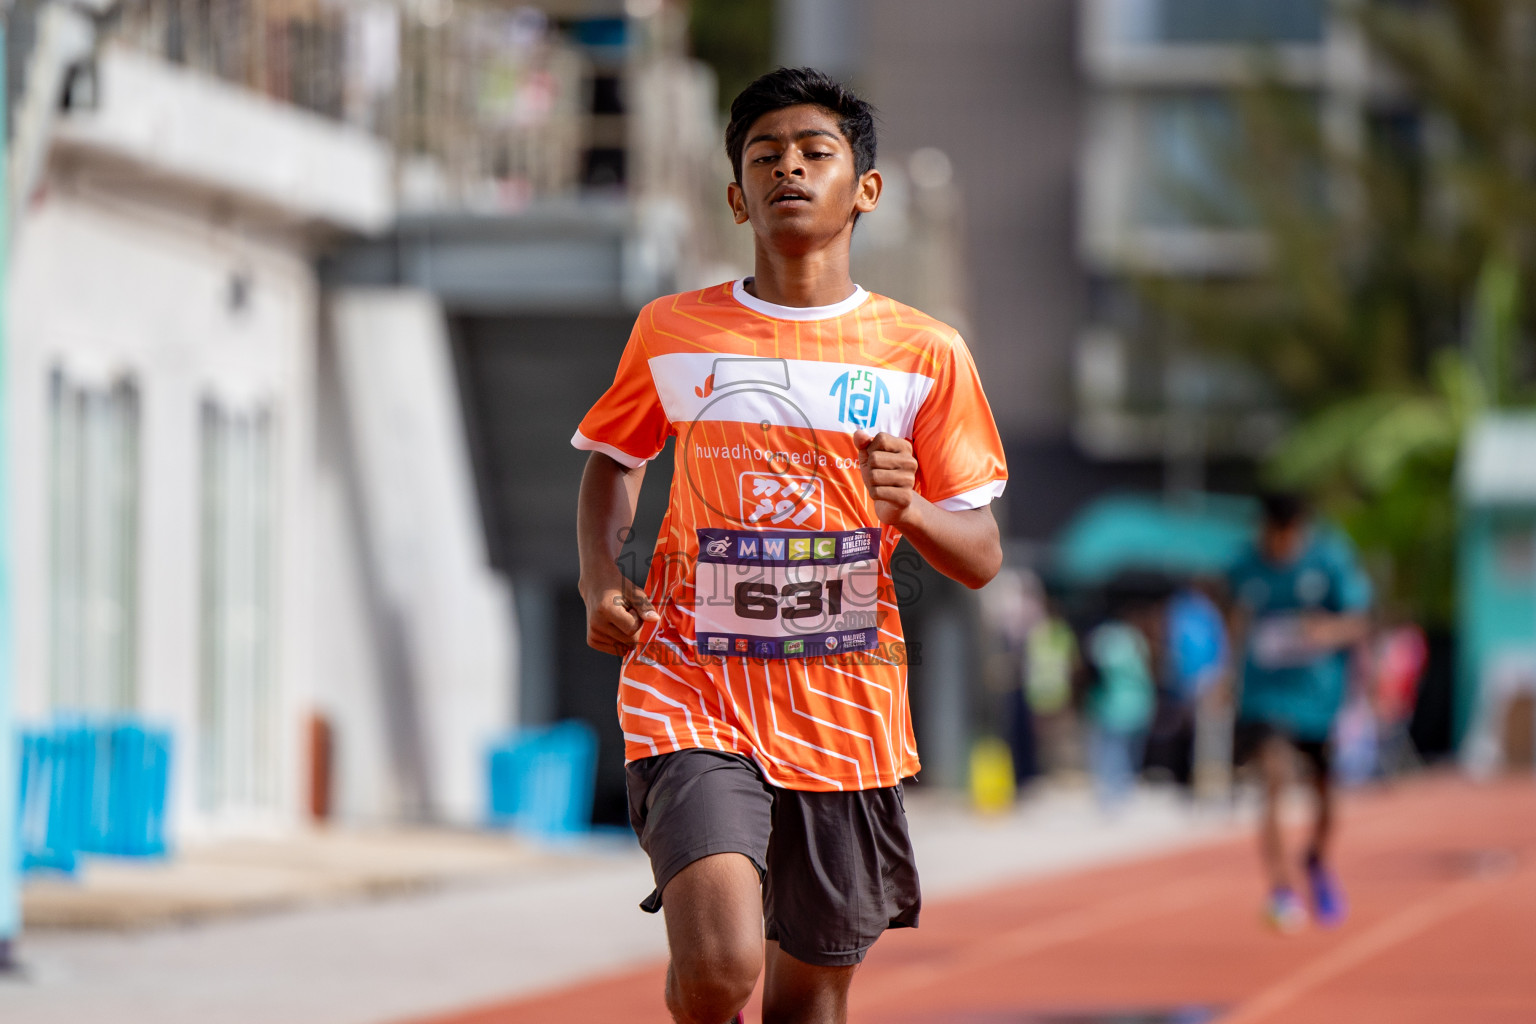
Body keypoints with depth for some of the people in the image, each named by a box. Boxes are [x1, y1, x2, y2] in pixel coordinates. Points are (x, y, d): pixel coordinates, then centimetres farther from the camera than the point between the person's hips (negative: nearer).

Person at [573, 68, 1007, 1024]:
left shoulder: (926, 355, 3)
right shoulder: (672, 333, 4)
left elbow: (982, 558, 4)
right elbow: (614, 456, 22)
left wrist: (910, 508, -18)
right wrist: (600, 577, 3)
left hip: (846, 704, 1)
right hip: (694, 691, -1)